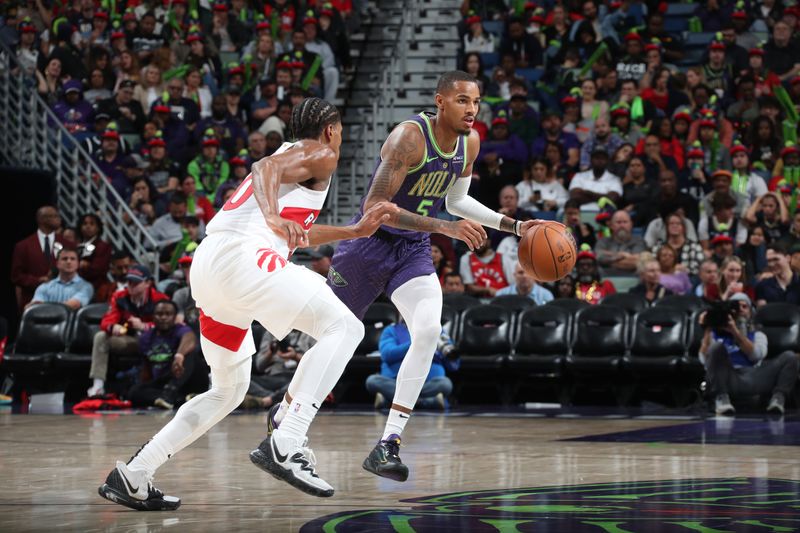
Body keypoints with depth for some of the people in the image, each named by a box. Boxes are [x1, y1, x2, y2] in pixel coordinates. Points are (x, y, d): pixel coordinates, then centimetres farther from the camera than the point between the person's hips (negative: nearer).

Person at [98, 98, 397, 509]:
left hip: (207, 264, 10)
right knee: (343, 328, -10)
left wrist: (358, 230, 50)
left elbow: (298, 234, 47)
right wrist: (274, 218, -33)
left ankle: (131, 477, 17)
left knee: (229, 390, 22)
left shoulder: (291, 154, 34)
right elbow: (264, 168, -14)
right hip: (240, 254, -9)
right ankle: (284, 445, -23)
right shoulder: (321, 154, 7)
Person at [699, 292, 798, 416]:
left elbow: (756, 354, 3)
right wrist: (707, 331, -3)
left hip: (753, 378, 1)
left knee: (789, 357, -16)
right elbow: (705, 359, 6)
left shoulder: (757, 335, 29)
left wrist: (735, 332, -7)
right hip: (727, 380, -1)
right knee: (717, 347, -30)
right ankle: (721, 398, -34)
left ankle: (778, 397, -32)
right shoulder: (717, 334, 25)